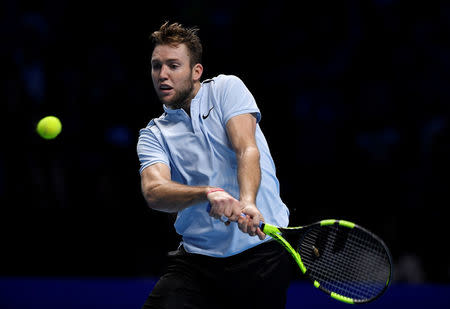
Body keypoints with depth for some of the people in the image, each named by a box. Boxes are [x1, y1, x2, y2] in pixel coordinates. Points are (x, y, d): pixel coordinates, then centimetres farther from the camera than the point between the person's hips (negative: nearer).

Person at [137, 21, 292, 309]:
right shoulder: (153, 135, 8)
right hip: (197, 257, 2)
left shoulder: (226, 88, 3)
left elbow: (247, 150, -12)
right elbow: (154, 192, -12)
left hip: (262, 245, -2)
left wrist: (247, 203, -32)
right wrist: (209, 193, -33)